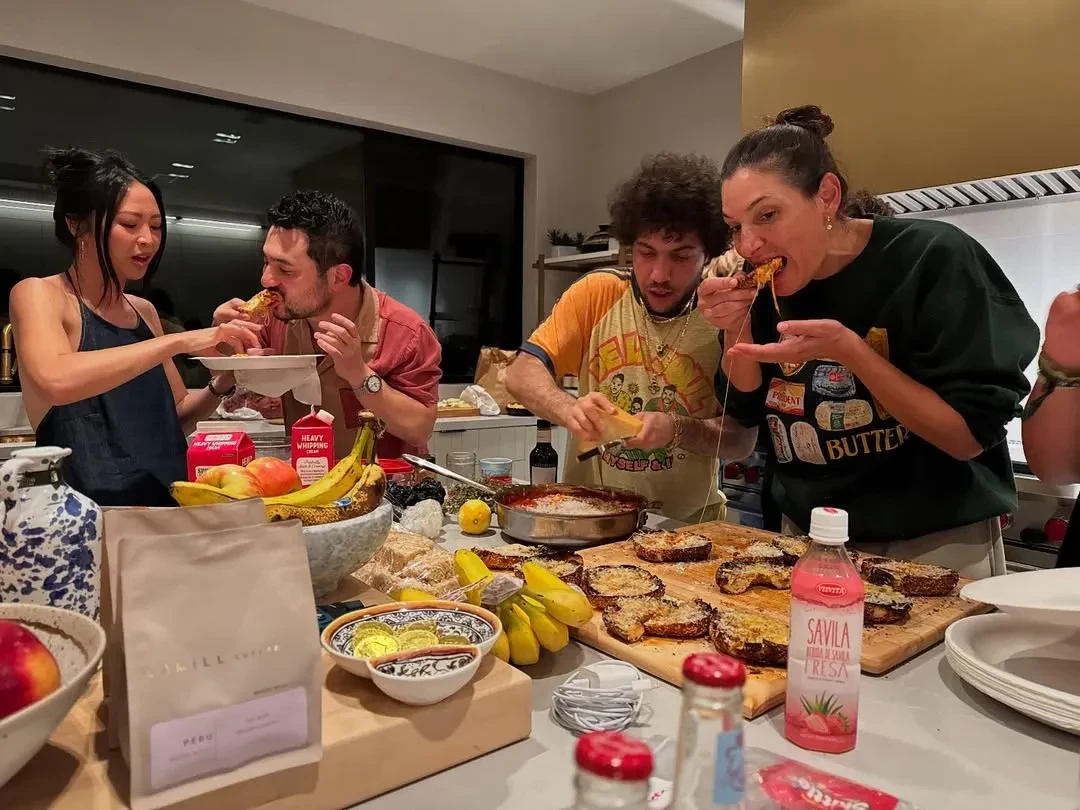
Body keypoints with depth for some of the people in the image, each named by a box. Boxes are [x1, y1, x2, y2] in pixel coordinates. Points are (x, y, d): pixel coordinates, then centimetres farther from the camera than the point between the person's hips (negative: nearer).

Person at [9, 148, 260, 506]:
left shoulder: (144, 311, 13)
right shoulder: (37, 294, -2)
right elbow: (54, 380, -23)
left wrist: (221, 385, -1)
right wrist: (179, 342, -24)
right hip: (85, 512, -5)